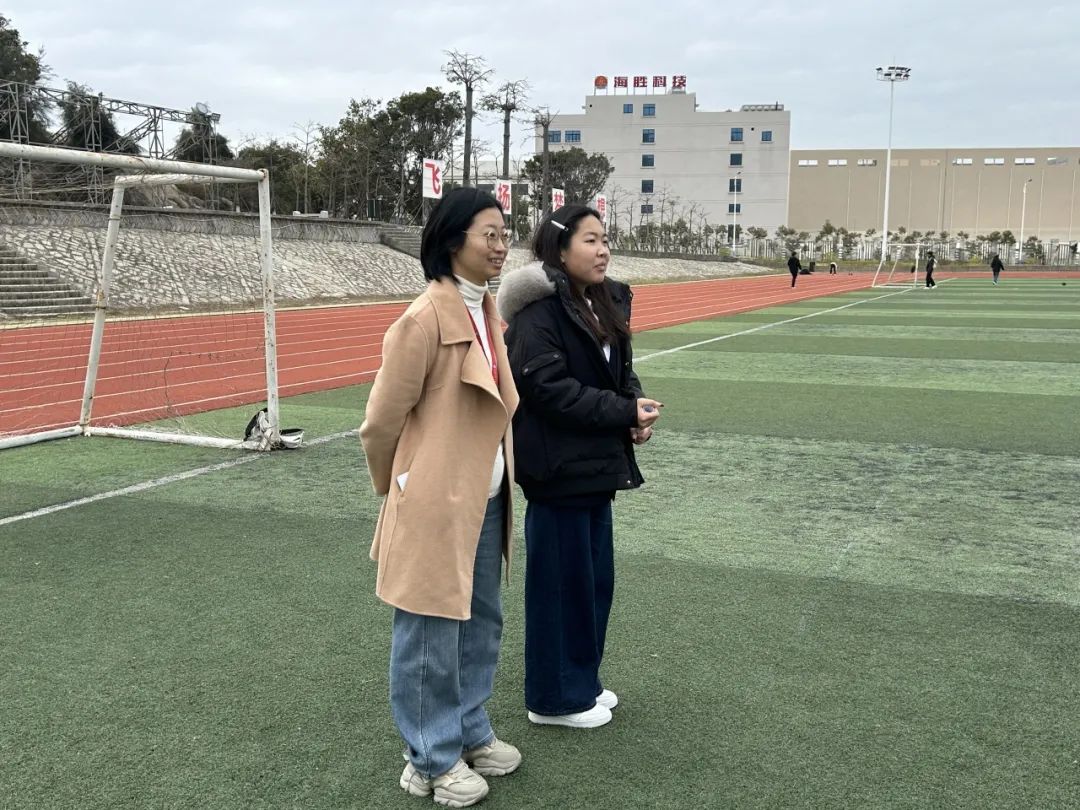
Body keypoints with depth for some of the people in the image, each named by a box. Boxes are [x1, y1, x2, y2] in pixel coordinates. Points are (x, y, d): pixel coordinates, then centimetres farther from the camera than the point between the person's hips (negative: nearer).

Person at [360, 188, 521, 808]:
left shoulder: (488, 310, 6)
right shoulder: (425, 319, -20)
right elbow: (382, 420, -12)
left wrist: (498, 481, 20)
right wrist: (399, 489, 2)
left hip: (486, 498, 8)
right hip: (437, 503, -8)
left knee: (483, 621, 20)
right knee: (432, 635, 6)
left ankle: (470, 731, 38)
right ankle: (433, 759, 24)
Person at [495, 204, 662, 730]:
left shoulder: (605, 303, 10)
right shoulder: (539, 312, -17)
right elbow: (548, 387, -23)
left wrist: (635, 405, -4)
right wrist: (624, 411, -20)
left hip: (597, 464, 9)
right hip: (559, 468, -9)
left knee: (596, 578, 17)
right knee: (561, 582, 3)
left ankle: (582, 681, 33)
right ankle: (555, 697, 19)